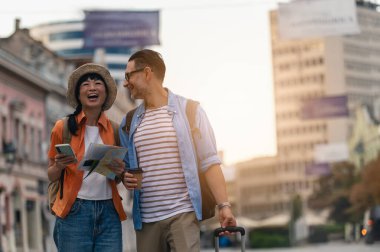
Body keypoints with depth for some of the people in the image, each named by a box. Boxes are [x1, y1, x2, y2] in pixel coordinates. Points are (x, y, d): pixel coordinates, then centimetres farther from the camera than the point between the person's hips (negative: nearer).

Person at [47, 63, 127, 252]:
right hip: (74, 212, -2)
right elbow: (51, 176, 8)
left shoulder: (114, 130, 7)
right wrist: (59, 166, -14)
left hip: (109, 212, 2)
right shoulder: (63, 127, 0)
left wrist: (119, 171, -5)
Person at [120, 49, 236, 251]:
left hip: (183, 214, -4)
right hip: (146, 219, 4)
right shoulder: (129, 122, 12)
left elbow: (209, 162, -3)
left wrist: (223, 205, -11)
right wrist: (126, 179, -4)